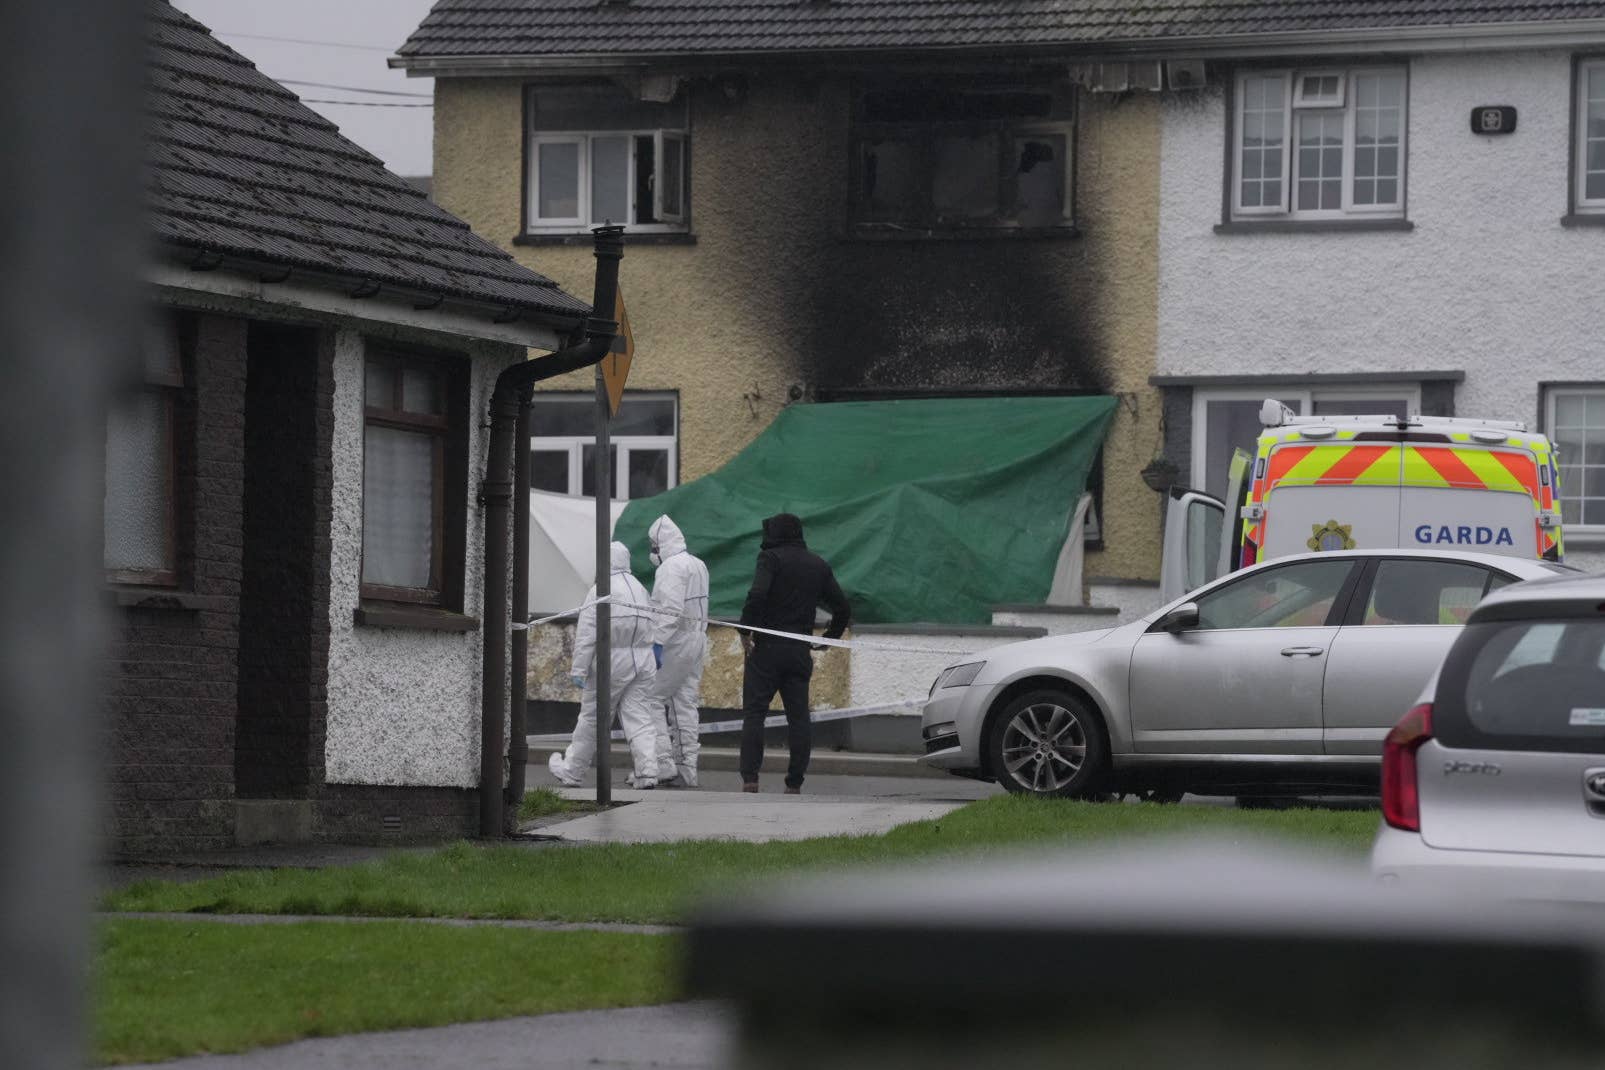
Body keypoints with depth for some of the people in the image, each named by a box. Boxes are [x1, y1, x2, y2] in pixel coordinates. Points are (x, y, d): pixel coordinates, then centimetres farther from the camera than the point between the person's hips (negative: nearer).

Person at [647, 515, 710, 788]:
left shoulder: (671, 568, -15)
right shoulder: (698, 565, 16)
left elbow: (670, 610, -24)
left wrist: (658, 642, -26)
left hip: (675, 643, -9)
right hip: (696, 640, 9)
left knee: (653, 699, -5)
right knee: (685, 704, 11)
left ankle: (664, 763, -11)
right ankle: (687, 769, 12)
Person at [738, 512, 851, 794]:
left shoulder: (772, 558, -6)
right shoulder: (819, 566, 13)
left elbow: (757, 595, -23)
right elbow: (843, 609, 14)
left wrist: (745, 631, -13)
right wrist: (827, 641, 20)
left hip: (767, 646, -5)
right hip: (800, 652, 5)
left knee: (754, 712, -1)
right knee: (799, 716, 8)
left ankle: (750, 778, -10)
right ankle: (795, 783, 5)